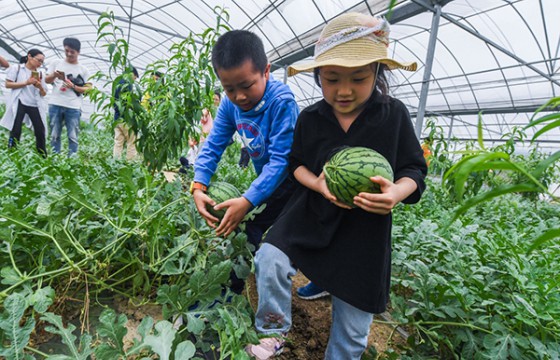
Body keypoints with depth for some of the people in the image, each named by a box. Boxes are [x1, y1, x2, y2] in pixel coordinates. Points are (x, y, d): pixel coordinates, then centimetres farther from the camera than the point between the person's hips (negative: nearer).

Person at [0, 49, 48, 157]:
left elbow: (43, 94, 16)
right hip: (19, 103, -3)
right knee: (15, 131, -4)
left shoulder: (40, 74, 17)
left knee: (40, 131, -3)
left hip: (35, 105, 4)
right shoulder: (17, 68, 6)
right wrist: (26, 83, -11)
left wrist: (40, 87, -6)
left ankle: (43, 157, 3)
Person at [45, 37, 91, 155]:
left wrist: (73, 86, -11)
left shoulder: (83, 70, 7)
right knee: (54, 135, 4)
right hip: (55, 105, 2)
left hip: (73, 107, -2)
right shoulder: (56, 63, 12)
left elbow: (88, 89, 4)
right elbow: (47, 80, 15)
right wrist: (54, 75, -7)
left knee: (73, 137, -3)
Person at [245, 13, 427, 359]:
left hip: (364, 229, -1)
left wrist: (396, 192, -28)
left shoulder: (394, 114, -9)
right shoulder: (309, 118, -3)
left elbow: (415, 171, -4)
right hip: (311, 213, 2)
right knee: (270, 260, -19)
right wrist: (318, 184, -16)